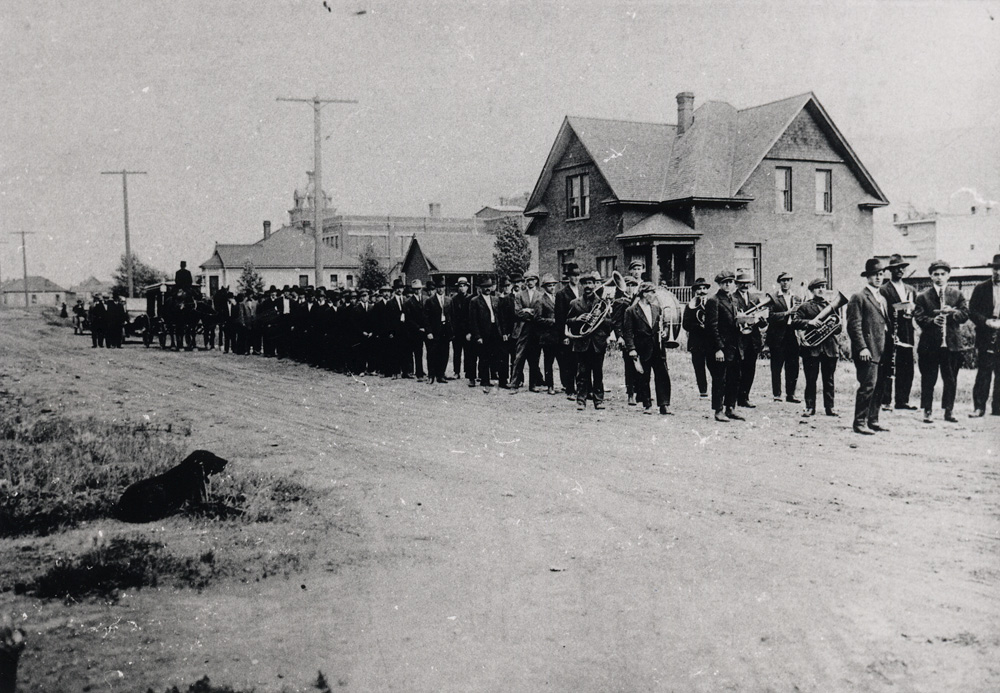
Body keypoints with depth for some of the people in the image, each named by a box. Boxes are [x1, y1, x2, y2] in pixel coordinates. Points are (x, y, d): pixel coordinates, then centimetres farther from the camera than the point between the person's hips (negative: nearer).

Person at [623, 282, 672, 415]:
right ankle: (647, 405, 17)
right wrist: (632, 351, -12)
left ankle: (664, 405, 2)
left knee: (663, 376, -3)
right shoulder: (631, 311, -4)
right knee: (643, 379, 4)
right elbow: (628, 333, -6)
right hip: (643, 351, -4)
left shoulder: (656, 308, 11)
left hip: (657, 349, 4)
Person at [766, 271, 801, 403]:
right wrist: (787, 312, -19)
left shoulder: (796, 298, 15)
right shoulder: (772, 297, -1)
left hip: (792, 335, 4)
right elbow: (770, 317, -13)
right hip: (777, 337, -4)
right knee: (776, 367, 0)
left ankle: (790, 394, 14)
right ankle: (777, 395, 6)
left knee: (793, 367, 5)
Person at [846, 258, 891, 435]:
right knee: (868, 386, -11)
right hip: (868, 352, -8)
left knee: (878, 387, 8)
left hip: (881, 351, 8)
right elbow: (854, 325, -12)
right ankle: (860, 423, -5)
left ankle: (872, 420, 16)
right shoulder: (859, 298, -5)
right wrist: (862, 348, -19)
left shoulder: (882, 299, 22)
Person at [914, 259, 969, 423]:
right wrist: (933, 320, -23)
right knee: (928, 380, 2)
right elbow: (919, 317, -5)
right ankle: (927, 411, 11)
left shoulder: (957, 295, 10)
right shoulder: (922, 296, 4)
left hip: (952, 343, 2)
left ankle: (948, 410, 17)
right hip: (929, 343, -2)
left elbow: (965, 314, 2)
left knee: (951, 380, 6)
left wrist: (952, 312, -17)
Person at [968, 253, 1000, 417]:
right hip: (985, 338, -1)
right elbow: (972, 311, 1)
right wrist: (986, 321, -14)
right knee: (983, 374, -1)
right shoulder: (980, 289, 6)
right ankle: (979, 407, 3)